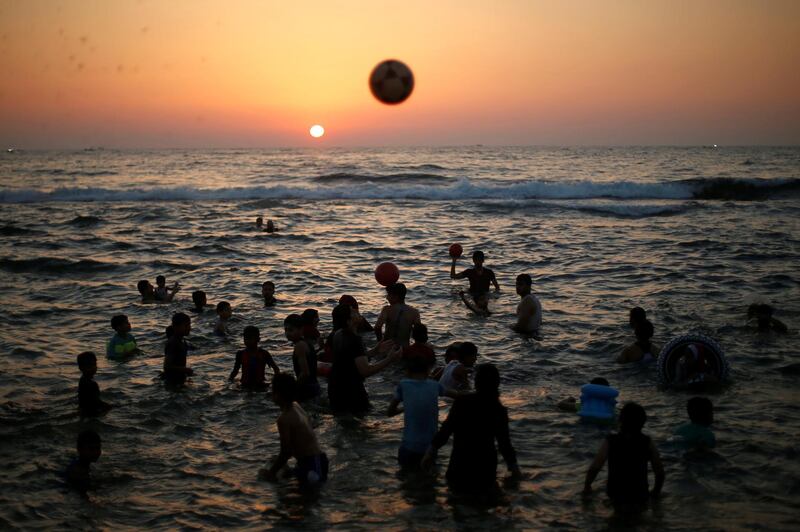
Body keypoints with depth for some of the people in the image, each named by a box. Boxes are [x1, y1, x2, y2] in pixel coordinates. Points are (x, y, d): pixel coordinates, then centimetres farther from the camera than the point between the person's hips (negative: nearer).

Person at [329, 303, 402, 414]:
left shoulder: (339, 335, 3)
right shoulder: (354, 340, -25)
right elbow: (365, 371, -30)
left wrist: (375, 351, 9)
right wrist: (389, 360, -26)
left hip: (336, 389, 10)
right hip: (350, 393, -10)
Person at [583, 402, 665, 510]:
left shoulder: (610, 441, -15)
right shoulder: (647, 443, -12)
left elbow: (593, 469, -15)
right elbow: (660, 472, -8)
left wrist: (587, 487, 4)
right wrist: (656, 492, 12)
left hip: (615, 497, 0)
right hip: (640, 500, 0)